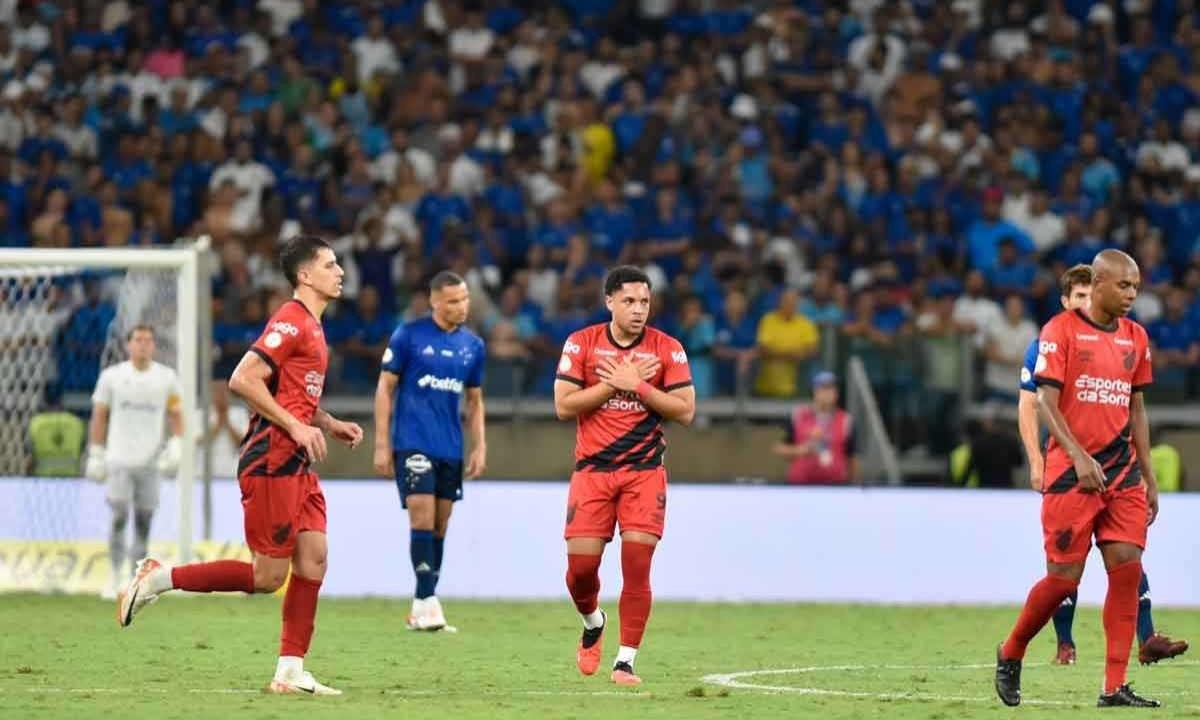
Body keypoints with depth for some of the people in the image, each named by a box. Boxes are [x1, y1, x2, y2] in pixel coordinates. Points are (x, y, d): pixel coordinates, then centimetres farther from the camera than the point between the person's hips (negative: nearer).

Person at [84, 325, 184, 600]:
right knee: (119, 517, -10)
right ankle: (115, 577, -1)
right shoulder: (112, 376, 3)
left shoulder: (166, 378, 6)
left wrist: (175, 445, -4)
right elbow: (99, 416, 7)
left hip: (150, 461, 2)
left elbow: (175, 416, 12)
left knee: (144, 521, 1)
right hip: (119, 460, -1)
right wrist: (95, 455, 3)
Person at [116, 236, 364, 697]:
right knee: (268, 577, -7)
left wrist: (330, 425, 15)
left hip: (297, 467, 10)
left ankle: (290, 672, 3)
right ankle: (158, 578, 2)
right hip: (271, 464, -10)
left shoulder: (311, 328, 18)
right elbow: (243, 380, -22)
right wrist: (297, 427, -21)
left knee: (313, 560, 2)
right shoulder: (290, 322, -13)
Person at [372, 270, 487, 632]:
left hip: (451, 449, 5)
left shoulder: (473, 346, 9)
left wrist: (479, 446, 8)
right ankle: (426, 602, -15)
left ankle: (422, 607, 11)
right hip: (412, 442, -5)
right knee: (422, 519, -14)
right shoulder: (408, 335, -4)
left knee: (439, 527, 5)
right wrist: (382, 445, -6)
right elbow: (385, 389, -1)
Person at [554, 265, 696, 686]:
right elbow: (563, 406, -5)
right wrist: (616, 384, -12)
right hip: (593, 469, 1)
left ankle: (626, 661, -3)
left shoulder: (667, 349, 1)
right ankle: (592, 623, 30)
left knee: (637, 566, -10)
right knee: (580, 565, -3)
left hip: (644, 470, -1)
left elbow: (685, 411, -3)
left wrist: (637, 386, -13)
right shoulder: (581, 344, 1)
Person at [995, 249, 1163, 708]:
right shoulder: (1060, 331, -6)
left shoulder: (1135, 338, 12)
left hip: (1123, 475, 5)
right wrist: (1079, 456, -23)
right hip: (1071, 475, -5)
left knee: (1127, 567, -7)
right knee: (1064, 577, -4)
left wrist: (1148, 478, 15)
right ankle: (1010, 655, 21)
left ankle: (1115, 687, -4)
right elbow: (1046, 403, -11)